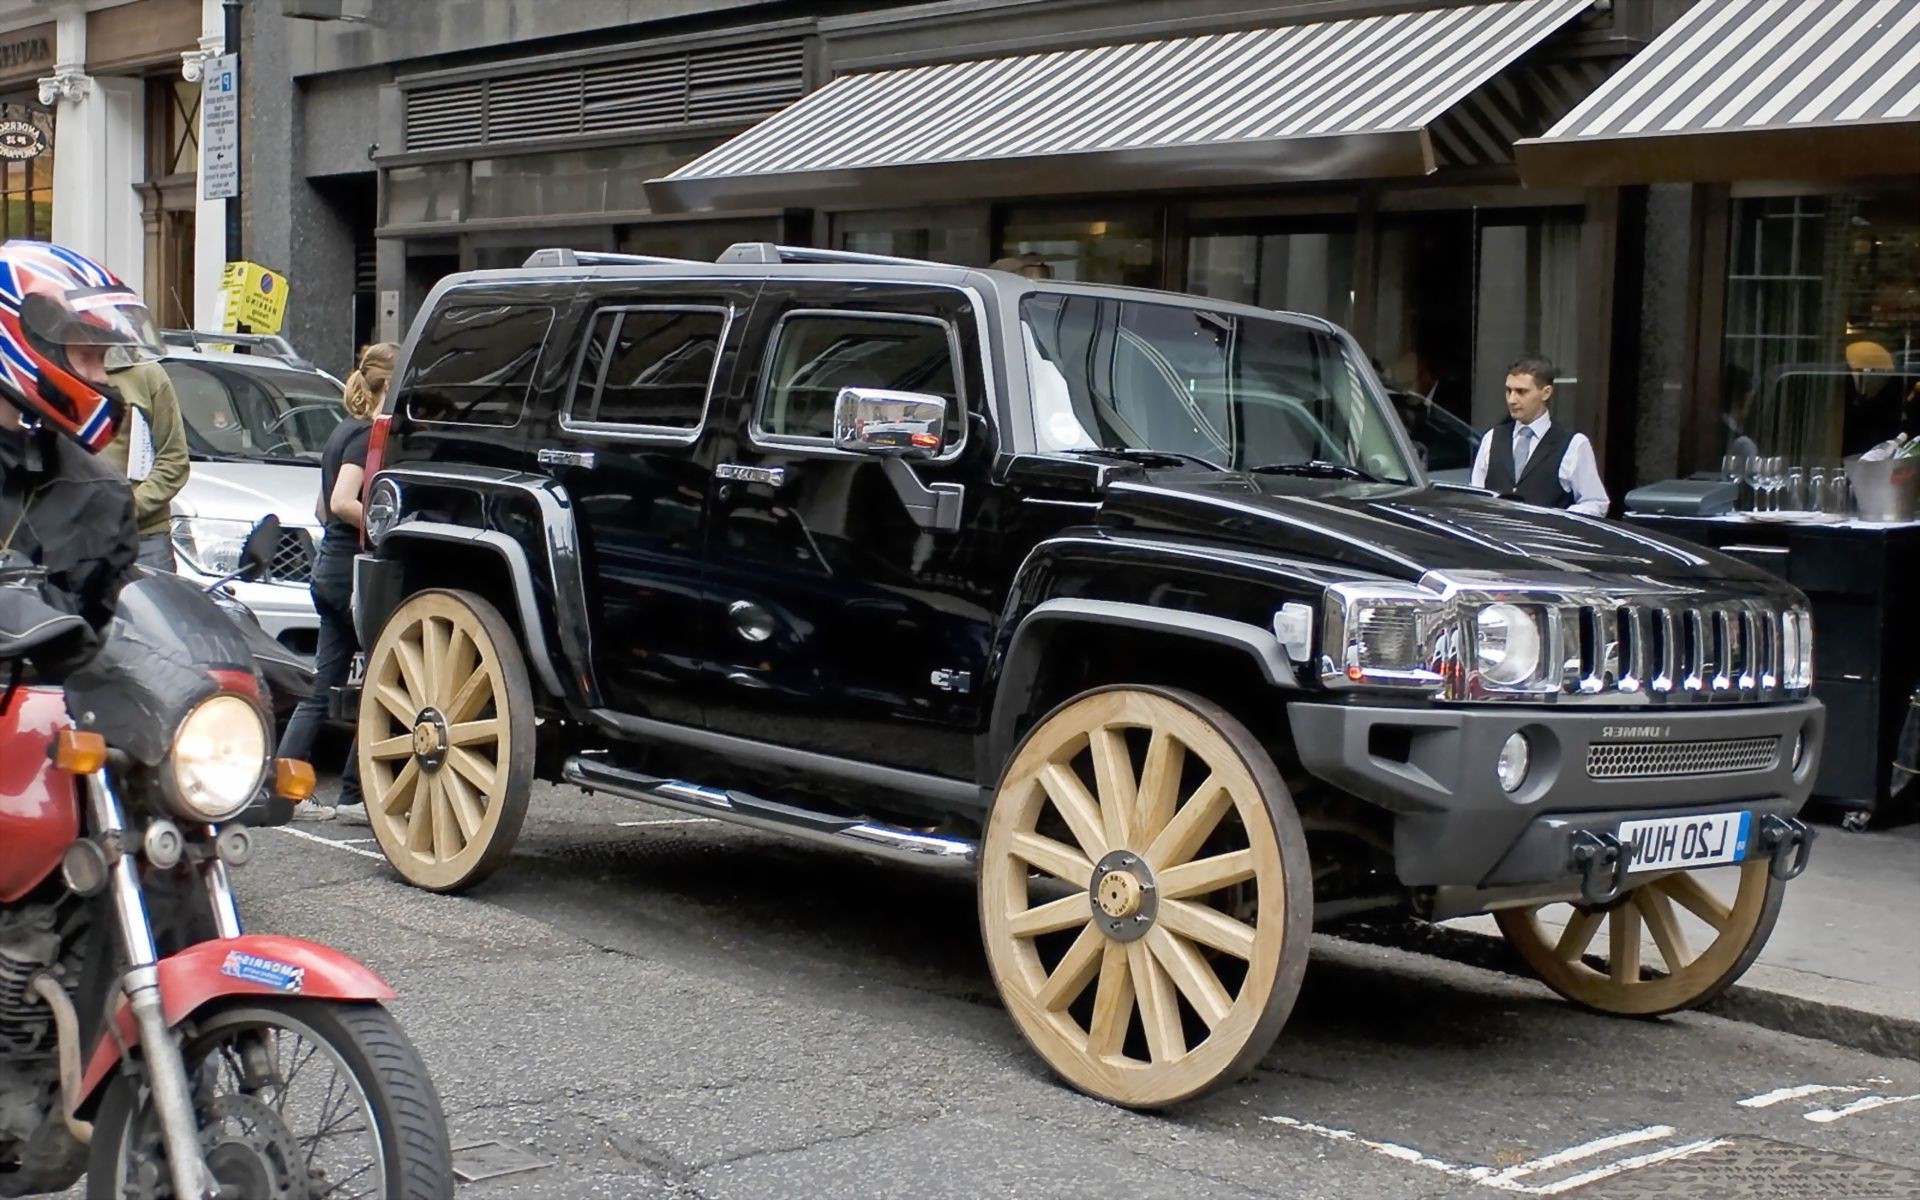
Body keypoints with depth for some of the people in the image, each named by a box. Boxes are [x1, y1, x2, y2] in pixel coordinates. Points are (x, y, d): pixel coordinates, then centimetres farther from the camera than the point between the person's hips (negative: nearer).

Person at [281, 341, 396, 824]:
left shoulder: (345, 431, 16)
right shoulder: (369, 435, -12)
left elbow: (323, 508, 22)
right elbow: (343, 503, -23)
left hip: (329, 566, 9)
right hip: (355, 570, -9)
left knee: (322, 689, 10)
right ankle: (354, 795, 1)